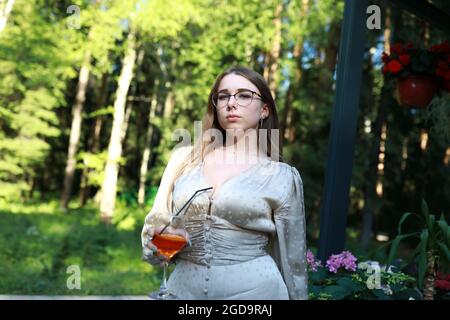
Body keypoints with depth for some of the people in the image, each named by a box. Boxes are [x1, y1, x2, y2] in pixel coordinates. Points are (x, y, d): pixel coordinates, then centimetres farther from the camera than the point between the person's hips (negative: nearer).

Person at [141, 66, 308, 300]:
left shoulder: (281, 176, -4)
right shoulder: (183, 159, 3)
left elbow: (292, 262, 2)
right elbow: (156, 224, 10)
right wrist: (158, 241, -11)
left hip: (254, 289, -2)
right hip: (183, 288, 3)